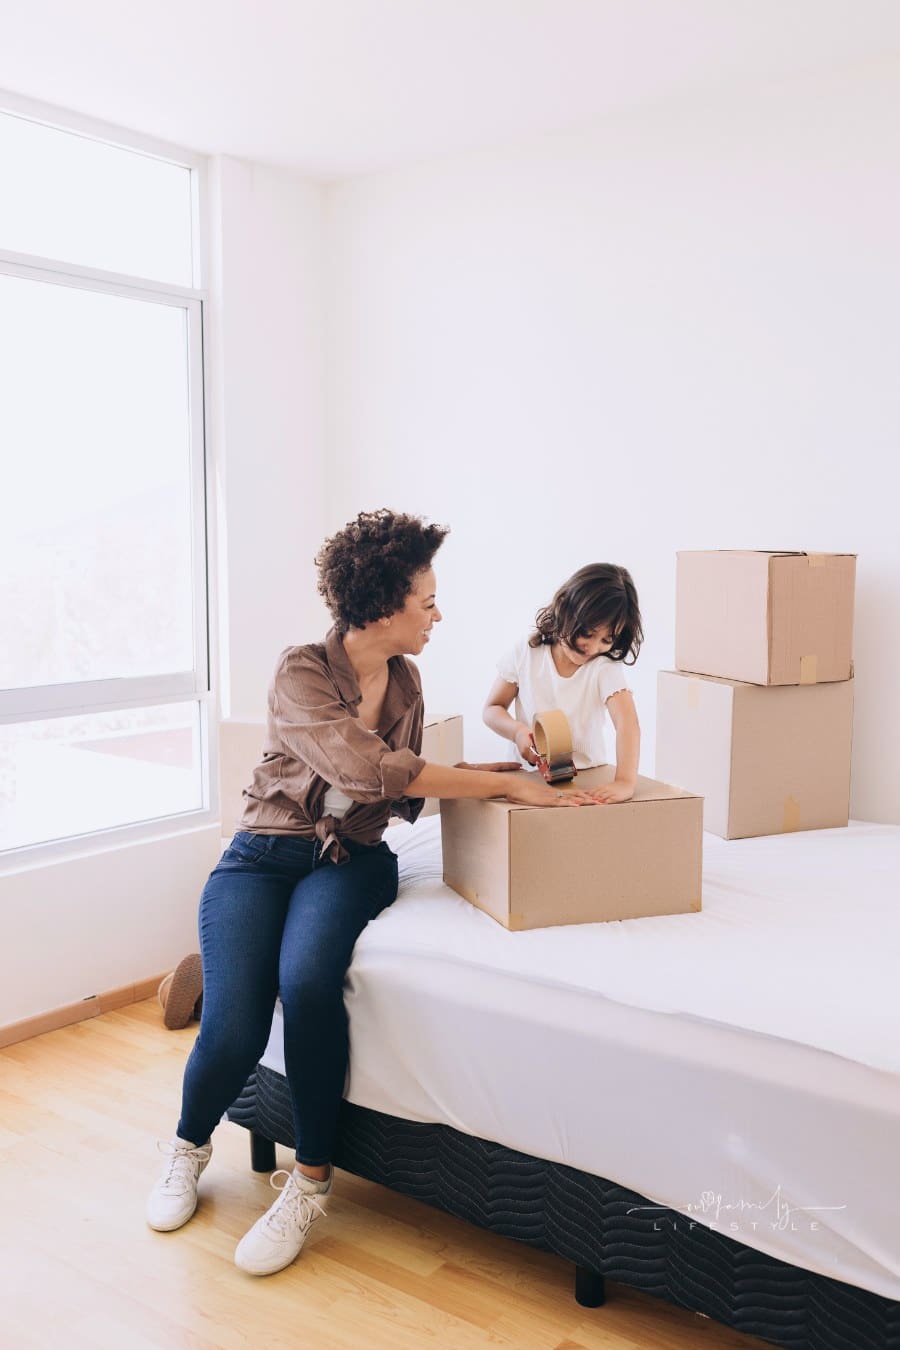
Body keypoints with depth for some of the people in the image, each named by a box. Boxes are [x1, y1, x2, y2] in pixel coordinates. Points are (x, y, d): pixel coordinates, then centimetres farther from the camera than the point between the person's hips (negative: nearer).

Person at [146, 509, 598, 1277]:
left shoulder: (405, 680, 7)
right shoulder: (302, 671, -12)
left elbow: (406, 796, 14)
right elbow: (368, 771, -25)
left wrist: (506, 771, 1)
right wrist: (504, 784, -24)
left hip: (350, 859, 3)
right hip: (265, 854, -3)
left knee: (307, 981, -31)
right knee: (234, 1033, -22)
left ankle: (311, 1182, -11)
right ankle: (190, 1143, 15)